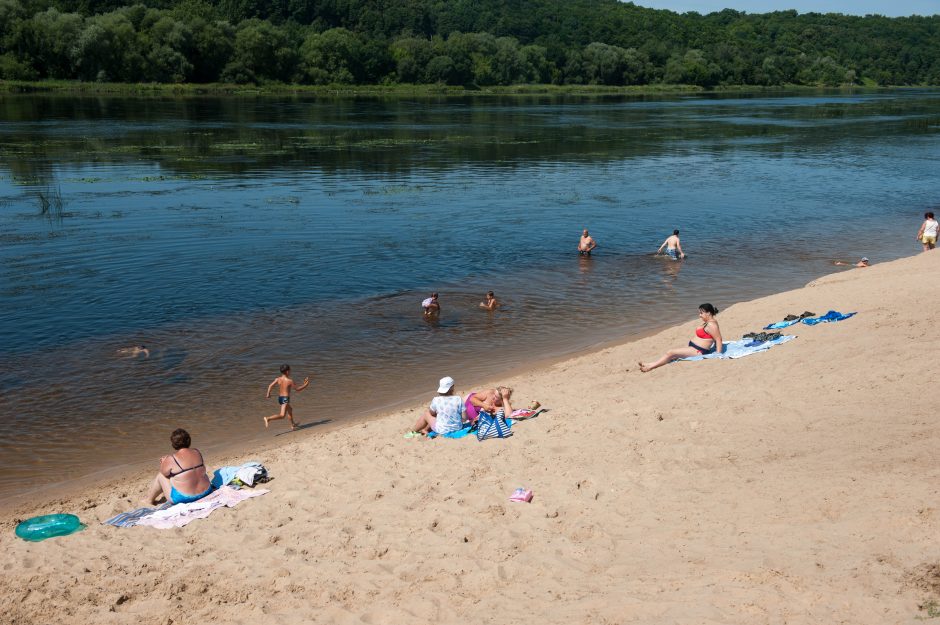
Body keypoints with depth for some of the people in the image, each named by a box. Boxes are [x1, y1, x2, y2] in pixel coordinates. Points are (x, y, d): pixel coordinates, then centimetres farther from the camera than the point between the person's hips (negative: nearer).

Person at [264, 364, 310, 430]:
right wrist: (305, 385, 8)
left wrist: (268, 394, 2)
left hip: (279, 398, 9)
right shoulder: (290, 381, -13)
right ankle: (268, 419, -31)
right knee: (282, 415, -14)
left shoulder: (278, 379, 0)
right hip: (285, 399, -8)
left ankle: (293, 425, 42)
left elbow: (270, 385, -9)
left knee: (290, 410, 30)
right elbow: (297, 389, -4)